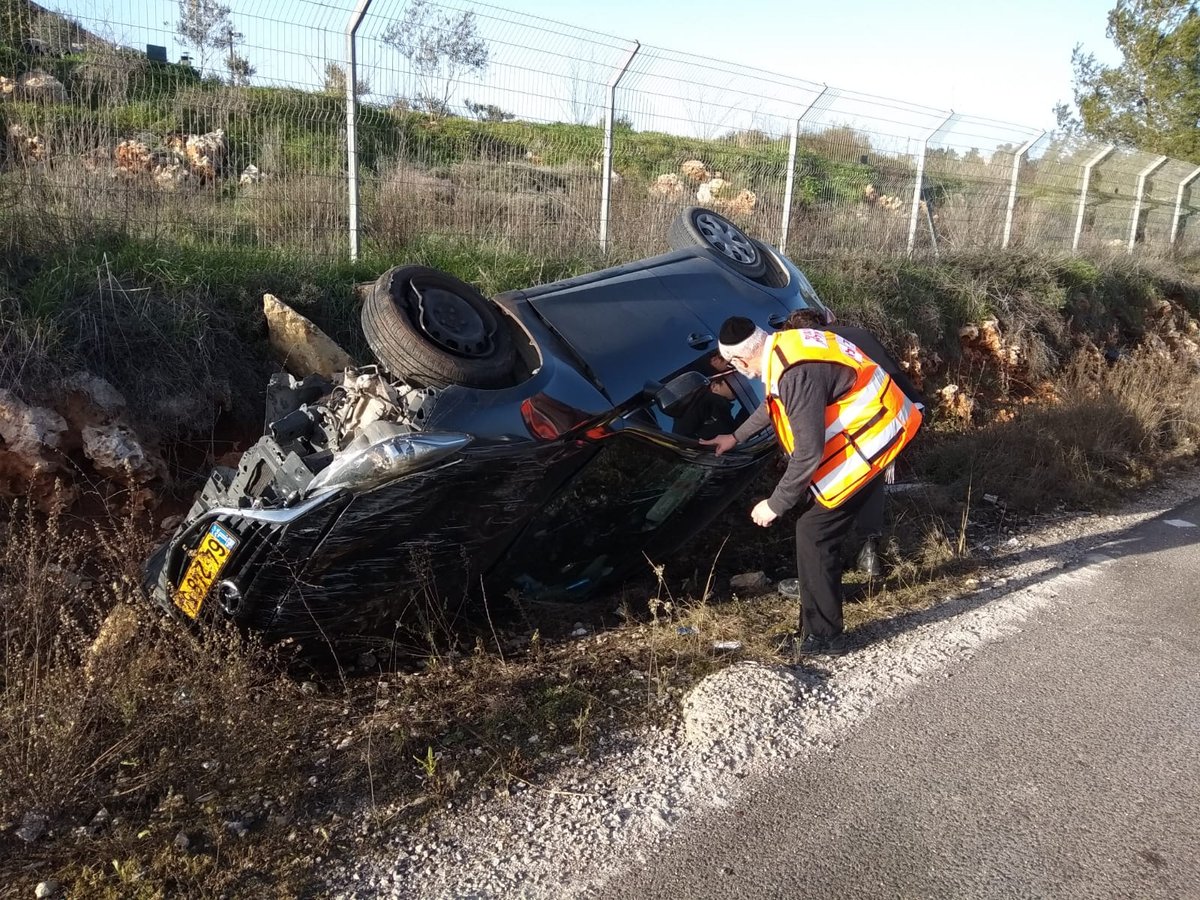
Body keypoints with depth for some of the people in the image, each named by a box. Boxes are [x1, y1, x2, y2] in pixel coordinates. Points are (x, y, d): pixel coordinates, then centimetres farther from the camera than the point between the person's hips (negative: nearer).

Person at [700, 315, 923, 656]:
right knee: (816, 510, 21)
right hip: (872, 425, 10)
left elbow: (808, 454, -27)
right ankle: (821, 584, 40)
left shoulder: (797, 373, -28)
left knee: (814, 530, -8)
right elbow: (775, 404, 23)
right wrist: (736, 437, 34)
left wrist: (774, 505, -15)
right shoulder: (783, 347, 3)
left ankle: (822, 635, 3)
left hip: (872, 436, -10)